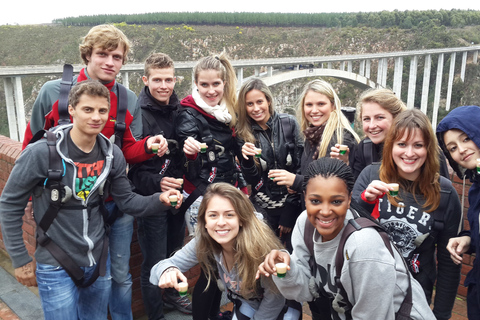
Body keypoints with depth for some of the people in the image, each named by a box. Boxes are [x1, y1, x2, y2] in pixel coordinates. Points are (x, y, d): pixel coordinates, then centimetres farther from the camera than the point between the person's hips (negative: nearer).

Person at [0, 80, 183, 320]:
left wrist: (160, 200, -17)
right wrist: (20, 260, -6)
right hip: (56, 267, -4)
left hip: (99, 261, 5)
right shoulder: (41, 152, -18)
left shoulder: (112, 154, -4)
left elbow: (127, 201, 2)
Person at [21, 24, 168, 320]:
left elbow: (129, 152, 2)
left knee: (120, 275, 13)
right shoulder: (53, 92, -5)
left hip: (116, 204, 2)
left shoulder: (129, 101, 1)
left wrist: (147, 146, -20)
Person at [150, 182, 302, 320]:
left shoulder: (260, 245, -34)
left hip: (280, 307, -4)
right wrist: (168, 271, -41)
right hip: (245, 303, 4)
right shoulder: (204, 242, -23)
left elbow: (274, 299, -22)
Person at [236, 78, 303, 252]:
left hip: (292, 205, -1)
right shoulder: (244, 133, 2)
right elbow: (252, 180, 0)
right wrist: (247, 158, -21)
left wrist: (289, 213, -8)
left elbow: (301, 167, -4)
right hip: (263, 208, 1)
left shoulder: (289, 124, -2)